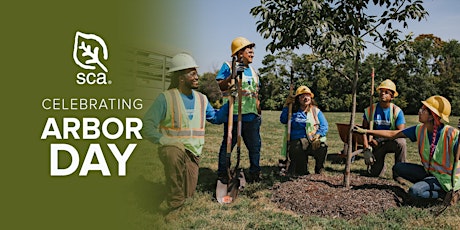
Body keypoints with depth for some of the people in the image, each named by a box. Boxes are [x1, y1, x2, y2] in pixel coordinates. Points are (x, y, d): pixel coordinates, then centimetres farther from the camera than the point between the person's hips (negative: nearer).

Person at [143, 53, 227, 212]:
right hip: (172, 148, -5)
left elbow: (216, 118, 16)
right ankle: (174, 205, -25)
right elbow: (148, 124, -10)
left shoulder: (202, 99, 10)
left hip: (193, 152, 5)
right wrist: (164, 141, -24)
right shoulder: (166, 98, -8)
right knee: (175, 153, -41)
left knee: (188, 194, 0)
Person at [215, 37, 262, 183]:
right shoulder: (228, 66, -1)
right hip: (234, 115, -6)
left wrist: (259, 113, 18)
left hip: (251, 116, 7)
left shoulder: (252, 71, 19)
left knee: (255, 145, 9)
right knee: (228, 144, 0)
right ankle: (222, 174, 10)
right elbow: (221, 86, -13)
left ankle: (255, 173, 21)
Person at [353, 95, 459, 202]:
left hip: (447, 178, -6)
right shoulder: (420, 130, -6)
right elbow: (392, 134, -2)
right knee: (398, 168, -2)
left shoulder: (451, 134, -24)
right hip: (429, 172, 7)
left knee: (415, 192, -26)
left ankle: (446, 192, -2)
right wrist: (365, 131, -5)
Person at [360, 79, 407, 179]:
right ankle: (382, 165, 33)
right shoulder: (370, 110, -4)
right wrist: (366, 149, -15)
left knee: (401, 142, -37)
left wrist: (379, 140, -21)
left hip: (391, 142, -1)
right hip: (377, 144, 2)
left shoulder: (397, 111, -11)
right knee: (375, 174, -6)